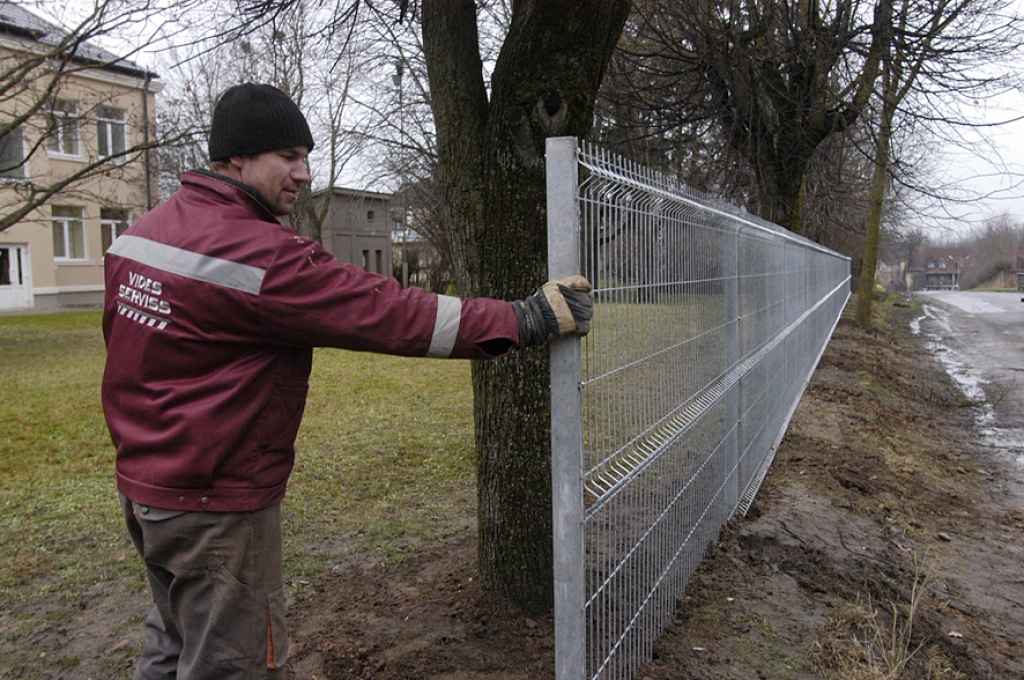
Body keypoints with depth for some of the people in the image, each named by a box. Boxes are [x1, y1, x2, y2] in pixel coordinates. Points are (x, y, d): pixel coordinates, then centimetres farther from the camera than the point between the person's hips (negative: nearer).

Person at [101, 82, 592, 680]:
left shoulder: (144, 230, 6)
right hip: (214, 501, -9)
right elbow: (385, 313, -27)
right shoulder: (260, 255, -23)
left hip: (142, 481, 9)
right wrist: (524, 320, -23)